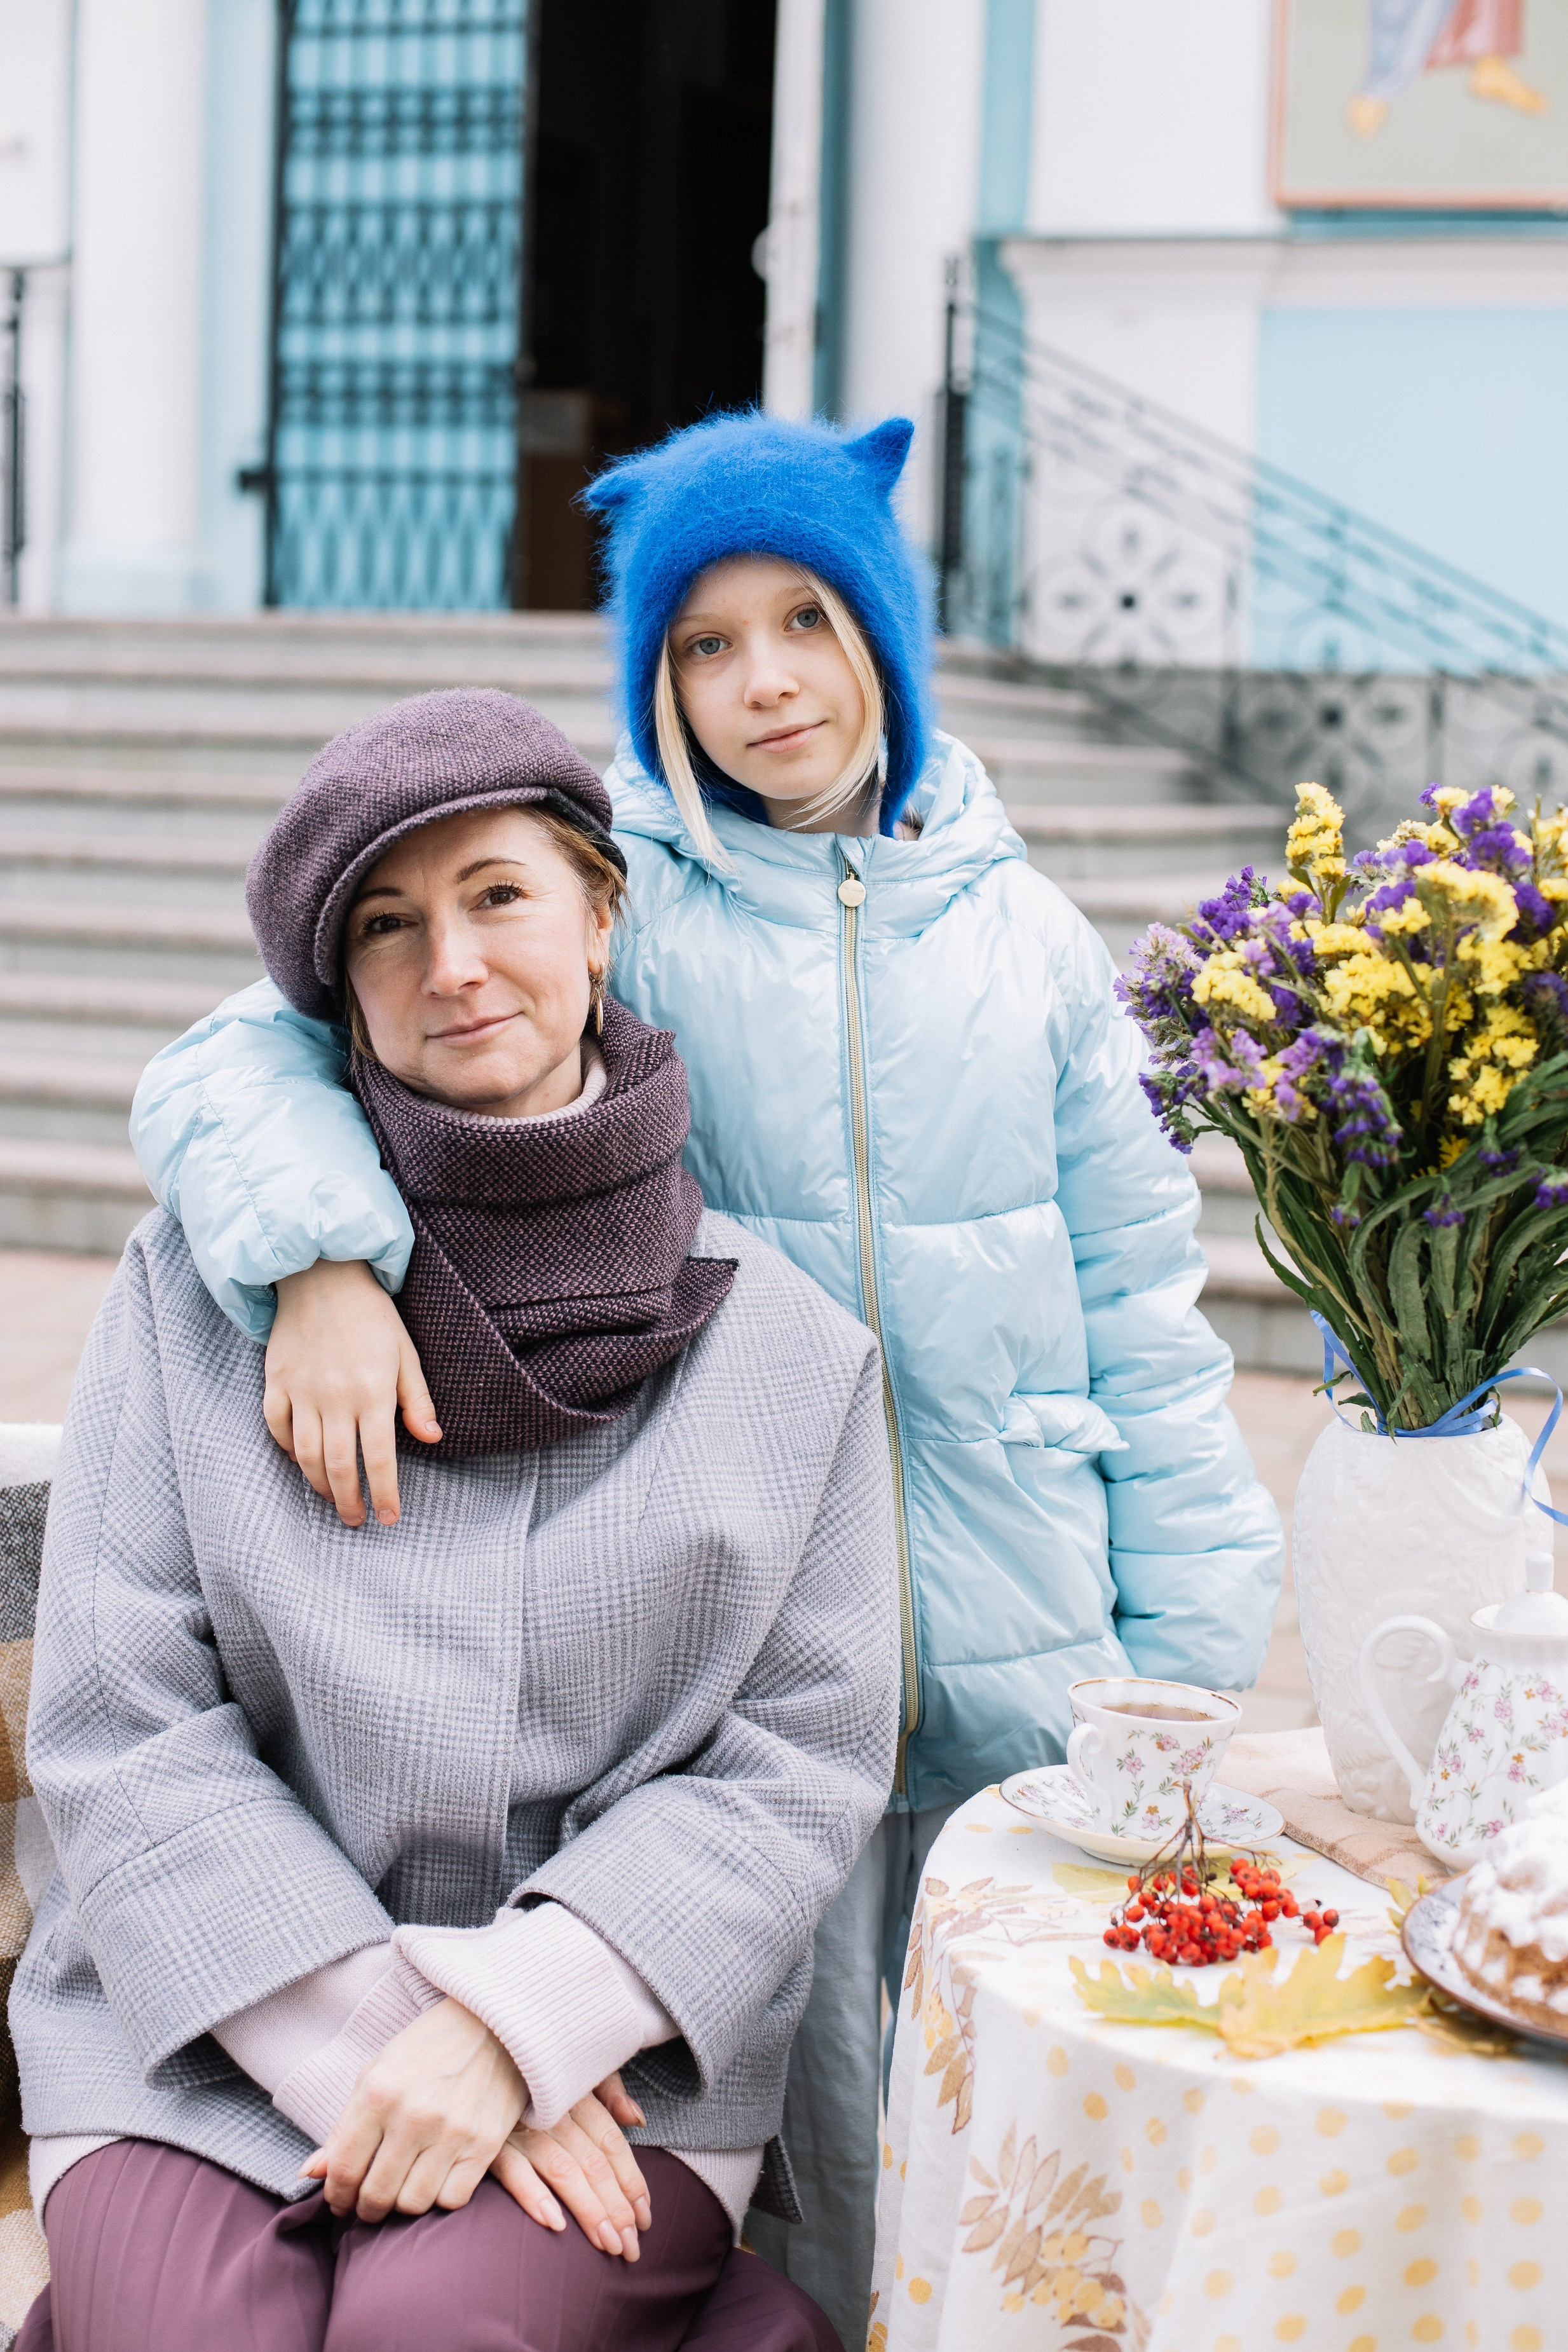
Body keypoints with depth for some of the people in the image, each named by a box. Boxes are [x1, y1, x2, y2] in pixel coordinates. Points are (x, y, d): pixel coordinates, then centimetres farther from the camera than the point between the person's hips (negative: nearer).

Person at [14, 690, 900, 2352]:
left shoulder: (787, 1343, 4)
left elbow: (803, 1761, 1)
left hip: (615, 2044, 0)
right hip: (209, 2042, 0)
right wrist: (383, 2028, -12)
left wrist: (514, 2022, -13)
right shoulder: (201, 1289, 3)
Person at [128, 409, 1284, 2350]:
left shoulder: (1020, 933, 7)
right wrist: (321, 1257, -32)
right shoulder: (614, 901, -3)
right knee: (810, 2196, 4)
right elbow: (243, 1060, -11)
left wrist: (1183, 1657, 6)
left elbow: (1137, 1300, 11)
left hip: (1023, 1675, 3)